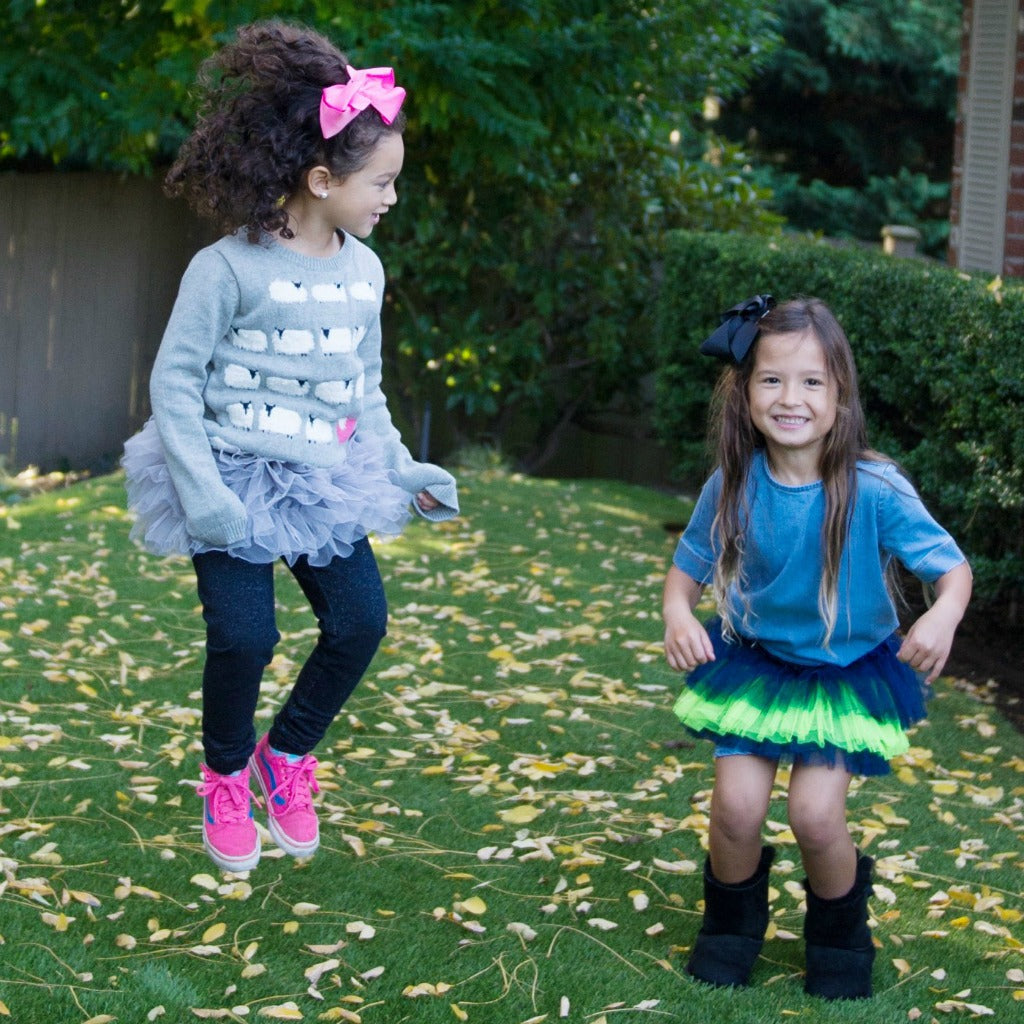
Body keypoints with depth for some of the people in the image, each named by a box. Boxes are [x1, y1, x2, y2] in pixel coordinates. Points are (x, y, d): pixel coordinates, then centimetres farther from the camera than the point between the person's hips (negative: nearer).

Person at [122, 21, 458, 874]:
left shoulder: (364, 270, 4)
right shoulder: (229, 267, -14)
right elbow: (175, 379, -11)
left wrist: (406, 472, 6)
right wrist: (201, 493, -18)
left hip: (326, 484, 6)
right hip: (234, 482, -5)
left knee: (361, 620, -4)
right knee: (244, 637, -11)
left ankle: (289, 754, 21)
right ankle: (226, 776, 19)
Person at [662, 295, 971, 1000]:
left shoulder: (875, 490, -23)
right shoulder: (732, 487, -14)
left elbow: (953, 565, -16)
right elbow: (688, 566, 2)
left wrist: (943, 617, -38)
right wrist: (678, 612, -20)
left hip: (848, 674, -2)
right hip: (754, 663, 2)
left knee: (815, 812, -13)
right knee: (737, 804, -9)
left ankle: (841, 930, 19)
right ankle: (733, 922, 23)